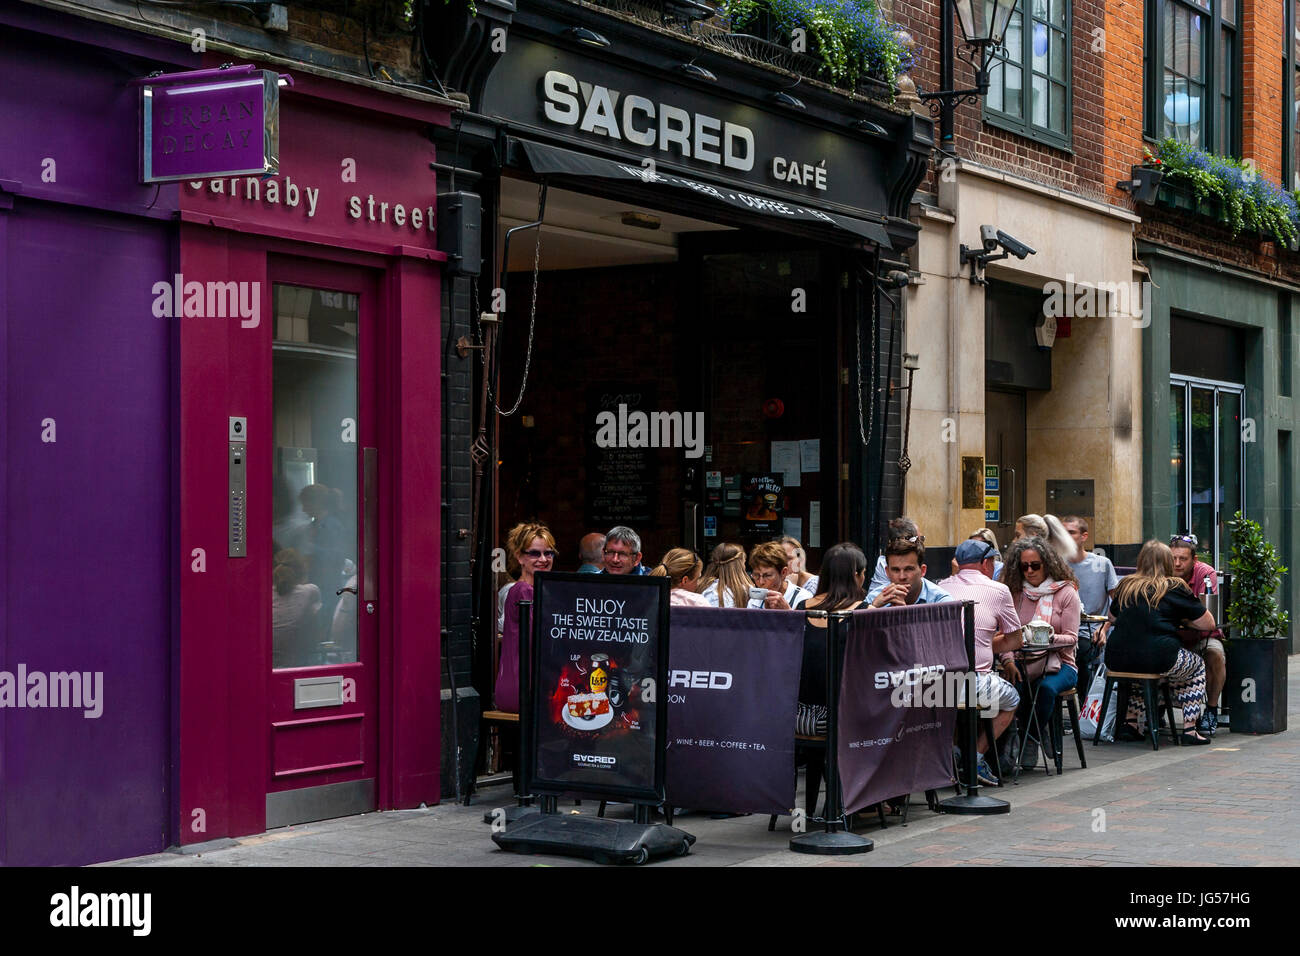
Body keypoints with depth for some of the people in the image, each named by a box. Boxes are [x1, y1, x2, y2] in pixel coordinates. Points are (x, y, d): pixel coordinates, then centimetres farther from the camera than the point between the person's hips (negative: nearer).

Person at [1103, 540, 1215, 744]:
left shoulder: (1126, 585, 11)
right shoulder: (1175, 587, 0)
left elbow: (1113, 619, 27)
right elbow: (1208, 624, 4)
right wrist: (1181, 619, 21)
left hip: (1117, 660, 4)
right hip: (1158, 660, -4)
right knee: (1197, 667, 24)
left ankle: (1131, 722, 26)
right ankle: (1189, 729, 17)